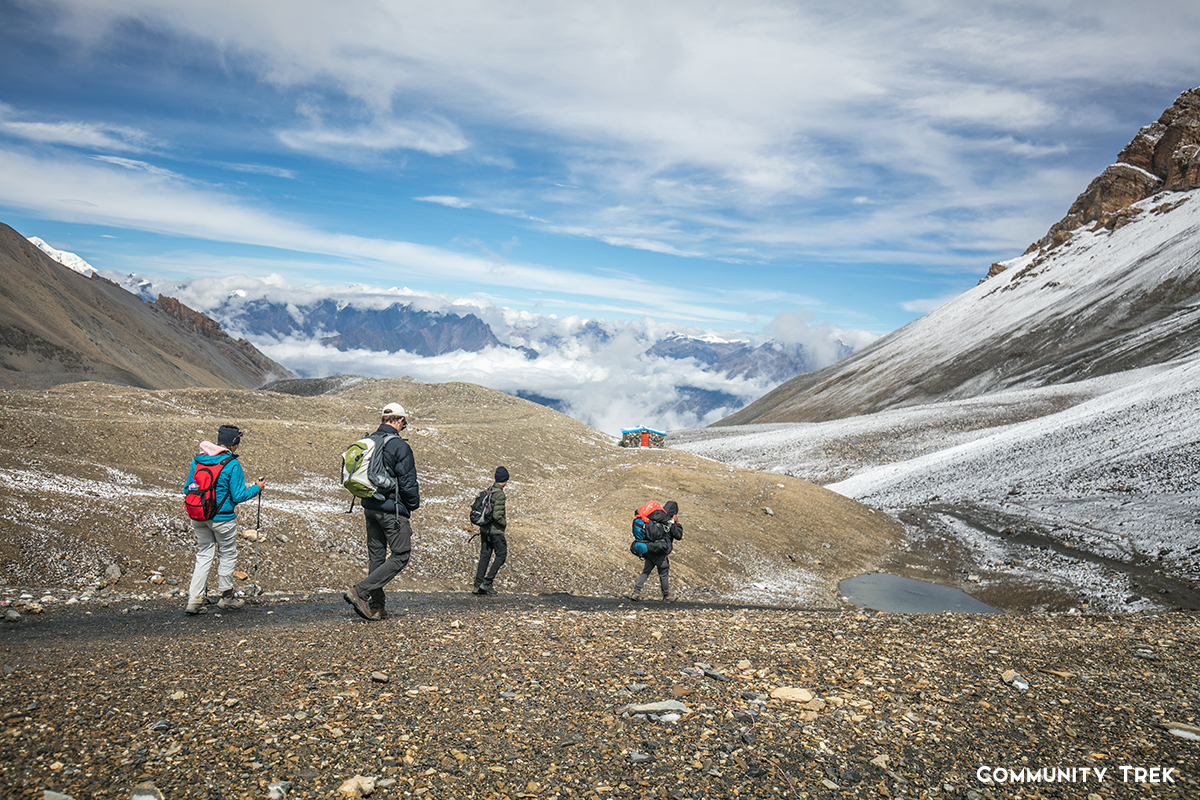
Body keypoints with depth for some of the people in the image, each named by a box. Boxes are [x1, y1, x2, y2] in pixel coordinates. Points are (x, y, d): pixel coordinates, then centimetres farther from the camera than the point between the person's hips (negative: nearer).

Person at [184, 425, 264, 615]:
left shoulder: (198, 460, 3)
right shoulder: (232, 464, -15)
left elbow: (187, 488, 9)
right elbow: (238, 496, -15)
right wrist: (257, 488, 1)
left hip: (199, 518, 5)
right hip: (222, 518, -5)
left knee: (203, 556, 14)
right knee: (228, 556, 12)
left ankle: (194, 600, 8)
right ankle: (226, 597, 23)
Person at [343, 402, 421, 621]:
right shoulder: (399, 446, -16)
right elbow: (407, 482, -15)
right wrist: (414, 504, 1)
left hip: (370, 507, 8)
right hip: (393, 509, -8)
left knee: (376, 555, 14)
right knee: (401, 556, 1)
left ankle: (376, 607, 18)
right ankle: (360, 591, -9)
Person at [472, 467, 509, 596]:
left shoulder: (488, 492, 6)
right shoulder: (500, 494, -18)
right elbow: (497, 516, -24)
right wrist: (504, 523, -6)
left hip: (484, 529, 8)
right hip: (496, 531, -8)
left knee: (484, 556, 11)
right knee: (501, 555, 4)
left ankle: (478, 585, 10)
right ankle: (487, 582, 0)